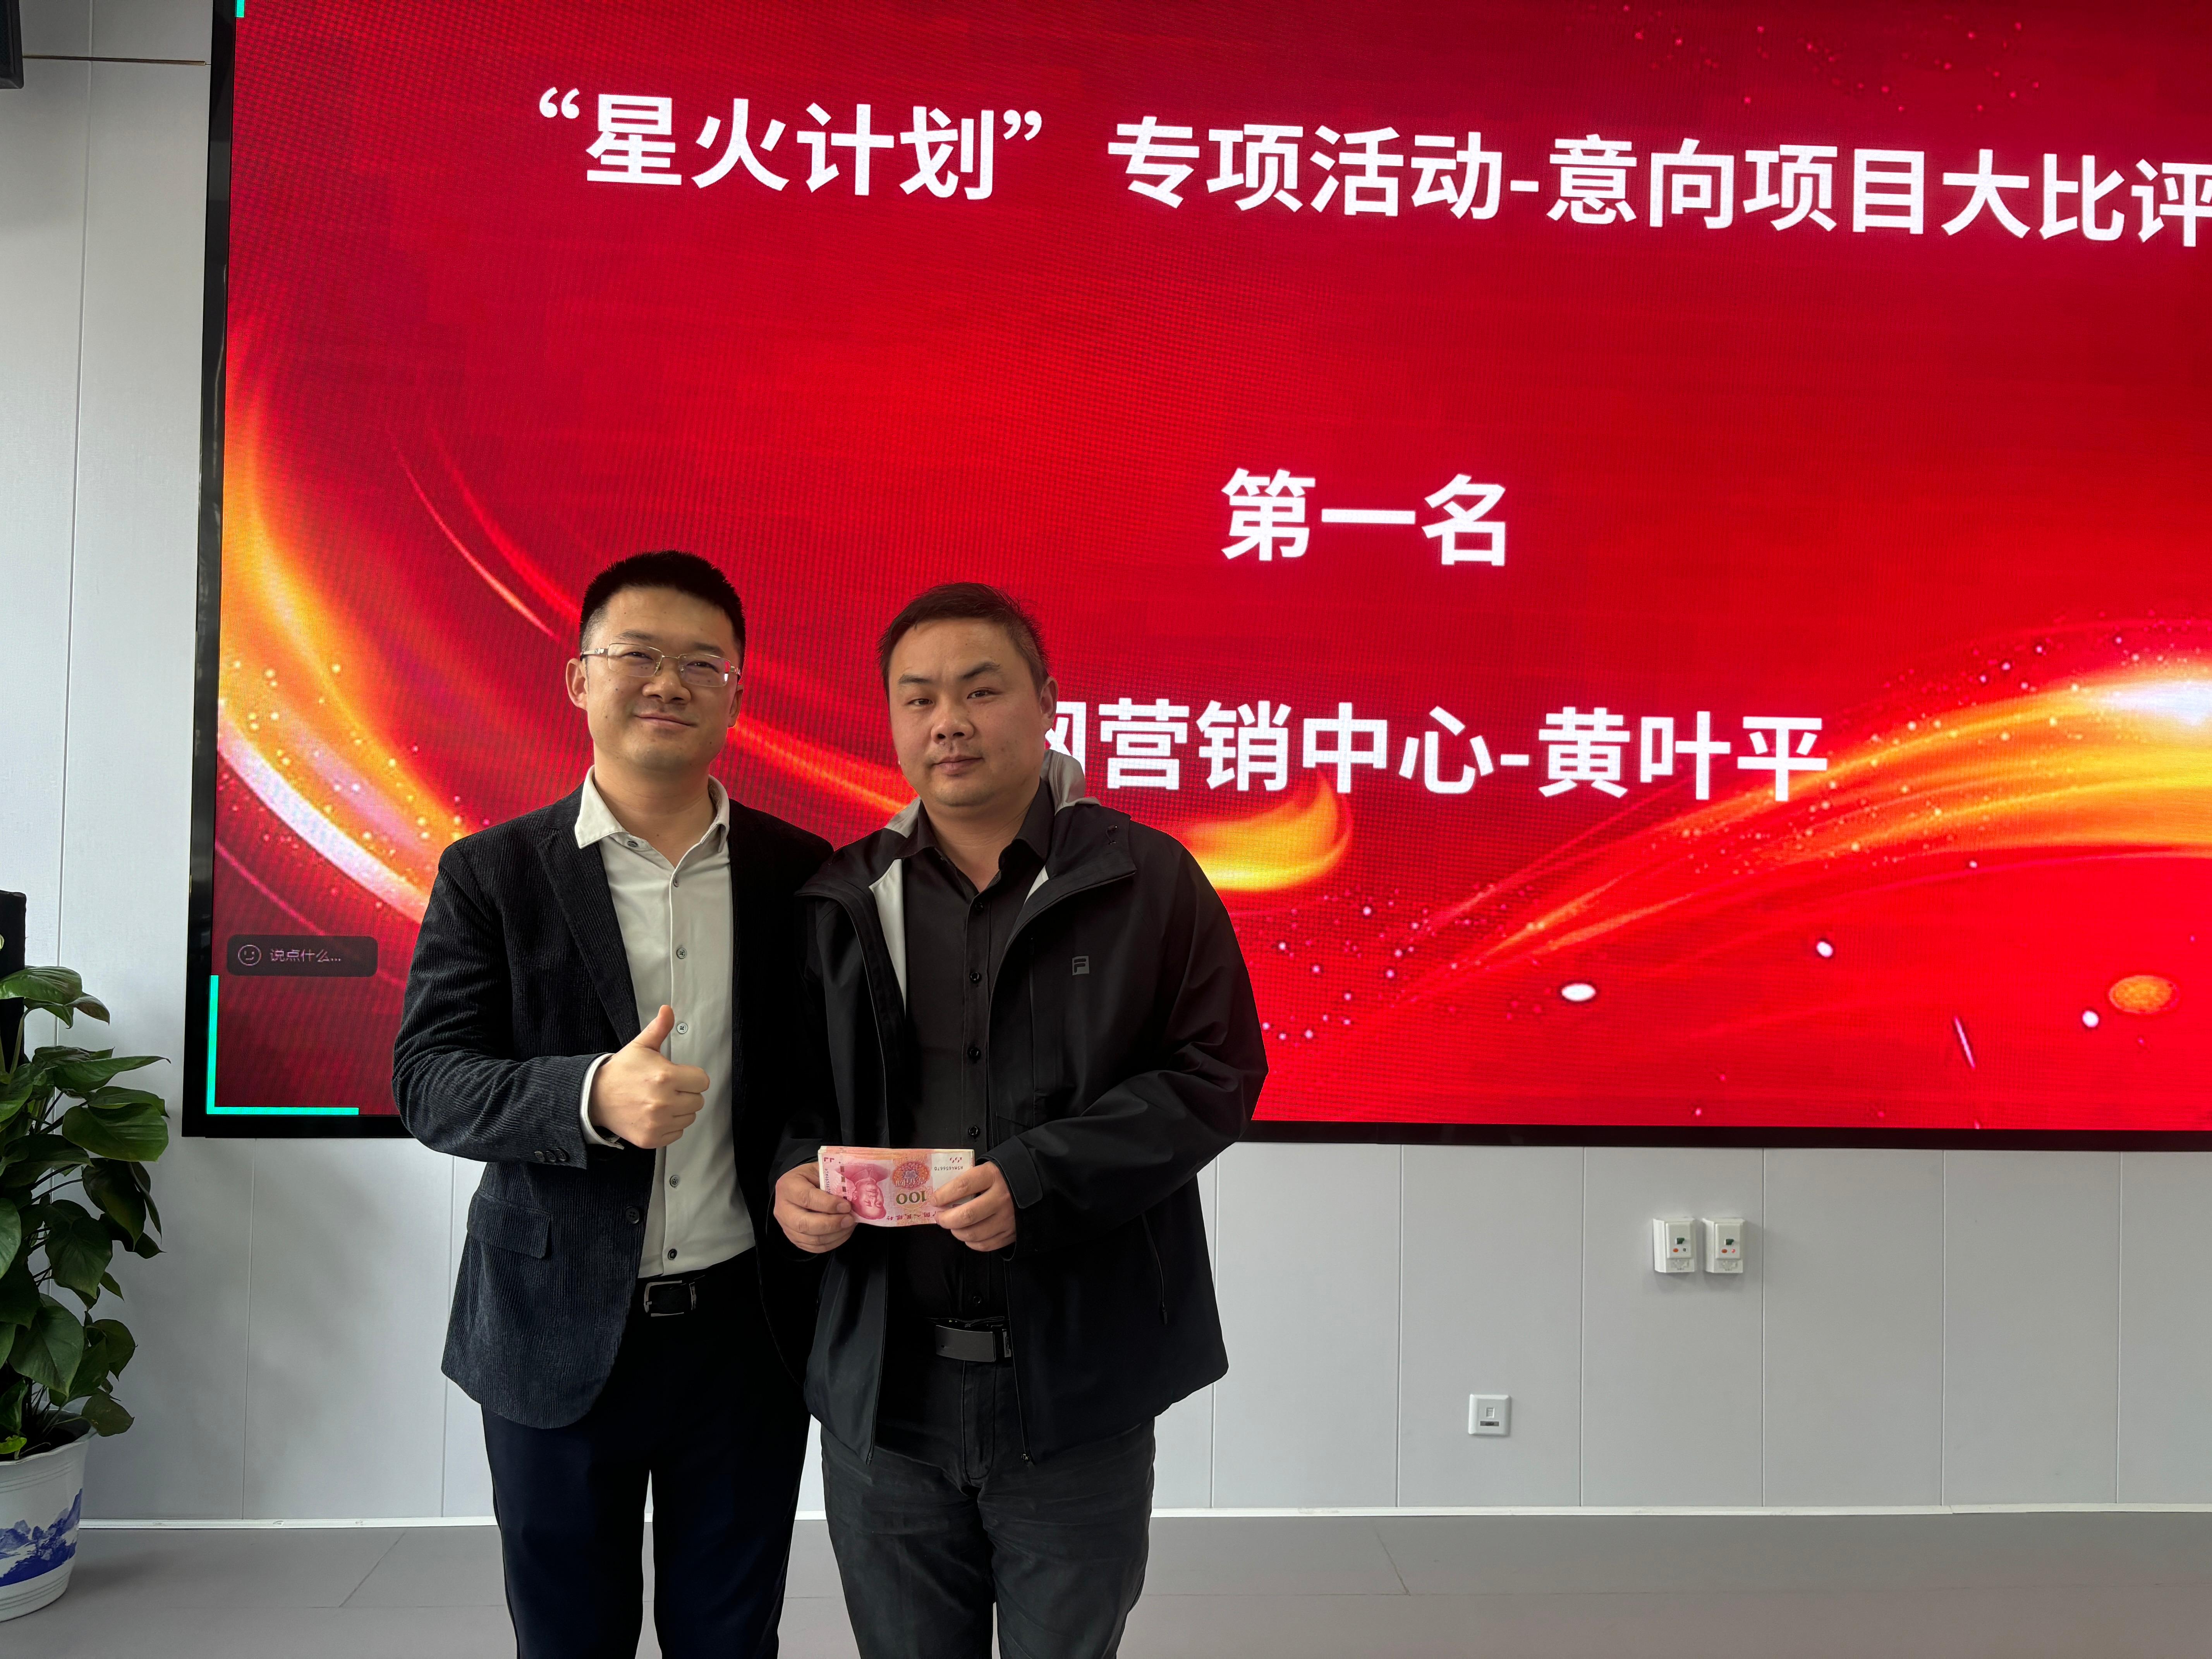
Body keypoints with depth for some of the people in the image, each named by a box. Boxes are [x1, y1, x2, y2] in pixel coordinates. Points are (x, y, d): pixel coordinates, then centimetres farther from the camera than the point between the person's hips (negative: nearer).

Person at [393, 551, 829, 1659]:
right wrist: (591, 1098, -25)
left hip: (746, 1327, 1)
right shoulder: (491, 875, -2)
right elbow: (427, 1082, -8)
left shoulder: (796, 870, 1)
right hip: (556, 1333, -1)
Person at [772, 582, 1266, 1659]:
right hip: (883, 1387, 3)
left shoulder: (1147, 881, -4)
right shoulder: (841, 901, 6)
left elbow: (1216, 1072, -8)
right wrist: (793, 1172, -10)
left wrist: (1040, 1181, -19)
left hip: (1077, 1382, -2)